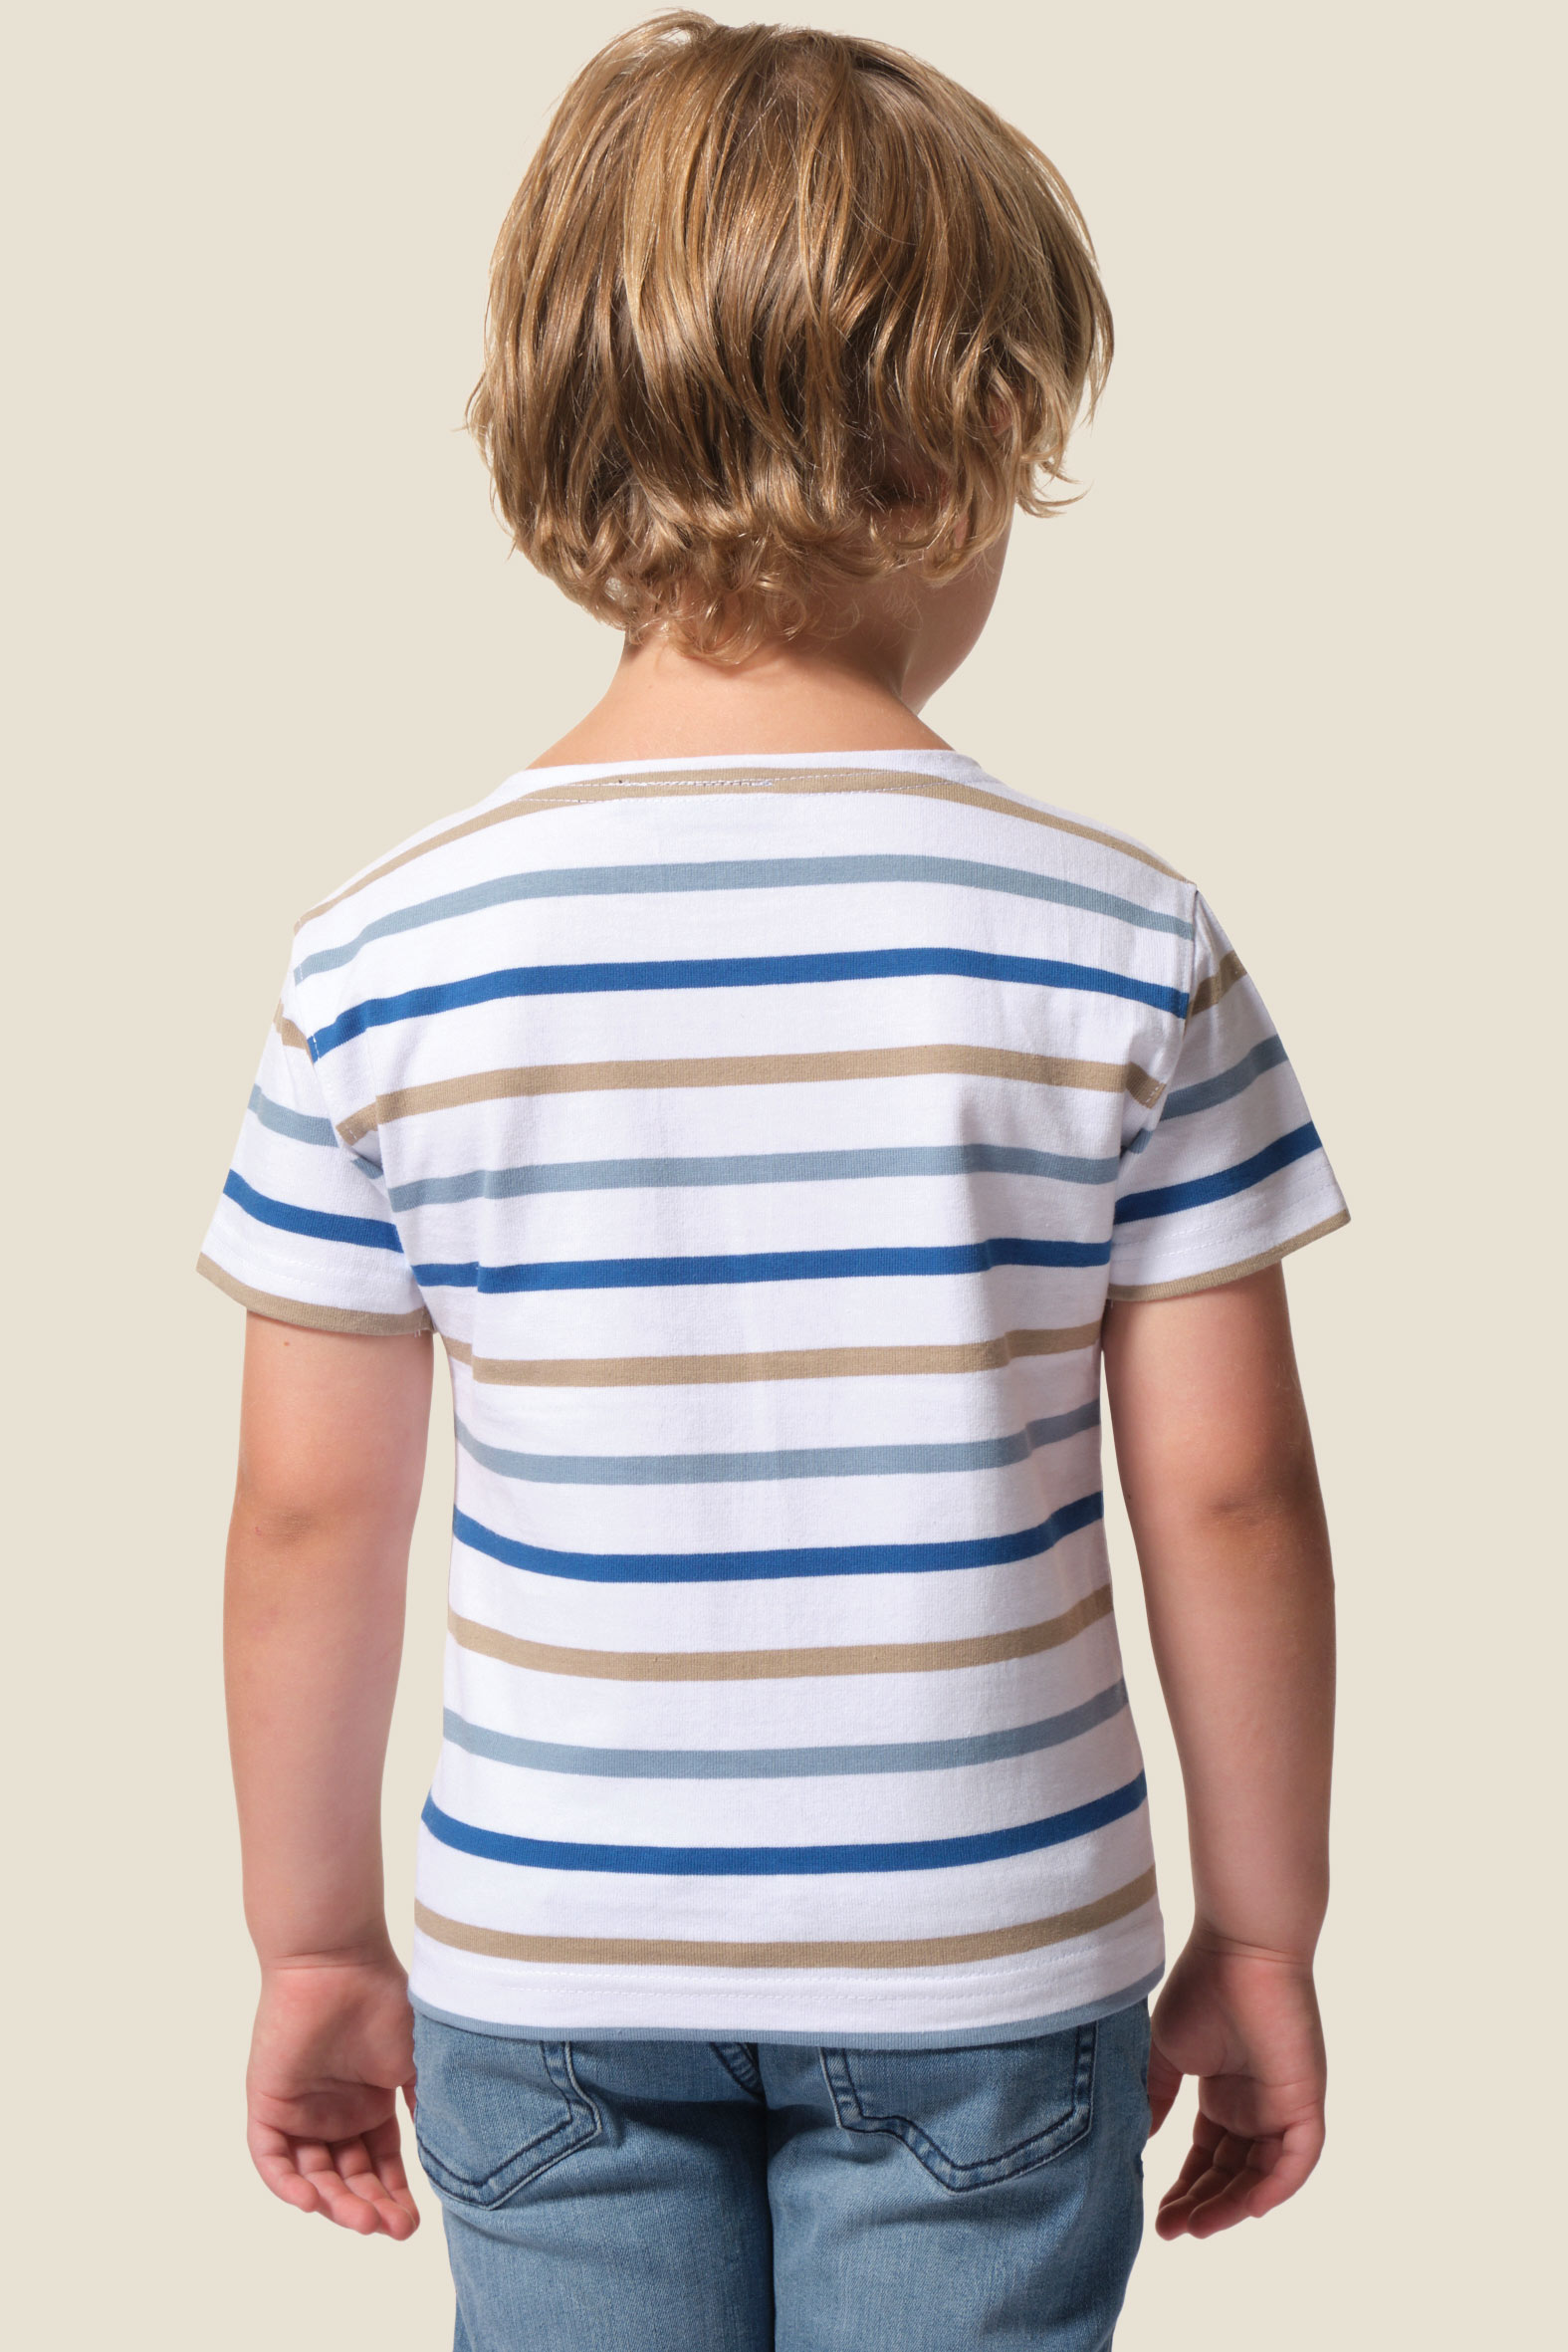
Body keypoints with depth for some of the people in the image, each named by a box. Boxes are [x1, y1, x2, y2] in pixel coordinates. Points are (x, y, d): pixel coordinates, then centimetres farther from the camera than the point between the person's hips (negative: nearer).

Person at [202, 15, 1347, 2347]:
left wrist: (316, 1943, 9)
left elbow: (312, 1509, -4)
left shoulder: (385, 956, -9)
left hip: (545, 1971, 1)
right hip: (984, 1972, -1)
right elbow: (1224, 1490, -8)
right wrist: (1259, 1938, 6)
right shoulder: (1120, 940, -12)